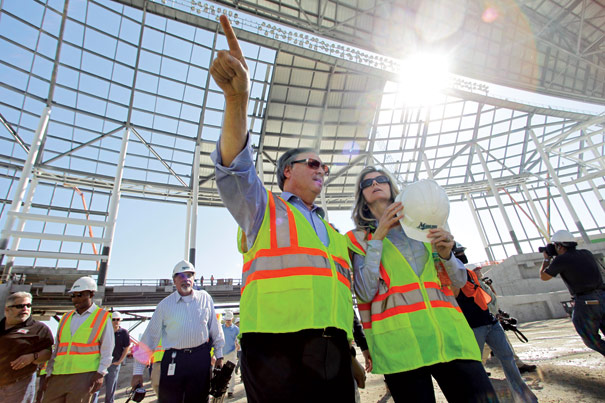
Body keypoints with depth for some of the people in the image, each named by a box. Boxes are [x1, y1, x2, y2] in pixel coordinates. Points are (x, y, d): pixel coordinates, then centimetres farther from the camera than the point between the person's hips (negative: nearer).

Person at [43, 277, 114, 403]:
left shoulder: (103, 317, -1)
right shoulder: (66, 318, 16)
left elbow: (107, 350, -4)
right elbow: (56, 349, 20)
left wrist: (100, 374, -11)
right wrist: (49, 373, 14)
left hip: (84, 375, -5)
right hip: (58, 375, 5)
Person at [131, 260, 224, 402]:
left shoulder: (205, 298, 3)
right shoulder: (165, 304, 1)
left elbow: (215, 329, 7)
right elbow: (149, 337, 3)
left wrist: (219, 355, 9)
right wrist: (138, 371, 2)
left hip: (201, 358, 1)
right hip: (173, 359, -1)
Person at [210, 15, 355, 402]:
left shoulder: (334, 234, 21)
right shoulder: (263, 209, 6)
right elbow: (235, 168, -14)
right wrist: (238, 99, -30)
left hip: (334, 357, 6)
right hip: (276, 351, -5)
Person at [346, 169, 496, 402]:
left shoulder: (423, 226, 14)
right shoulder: (359, 238, 6)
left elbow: (459, 280, 15)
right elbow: (365, 293, -8)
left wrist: (446, 255, -6)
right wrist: (377, 238, -11)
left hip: (447, 330, 3)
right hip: (399, 339, -3)